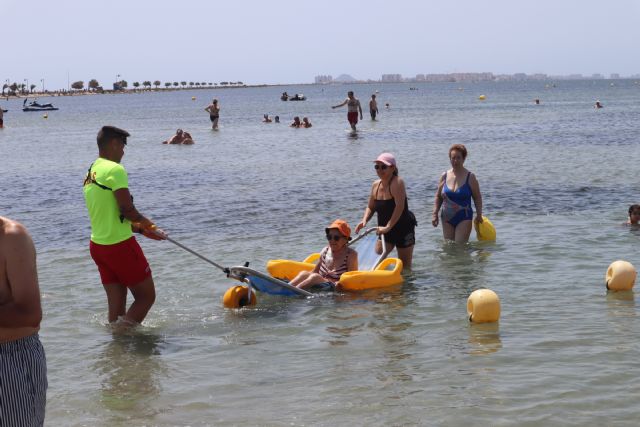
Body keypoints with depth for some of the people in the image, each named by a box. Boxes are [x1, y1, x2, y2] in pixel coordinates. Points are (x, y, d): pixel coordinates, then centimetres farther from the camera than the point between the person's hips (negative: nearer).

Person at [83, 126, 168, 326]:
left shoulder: (90, 173, 14)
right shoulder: (115, 169, -15)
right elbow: (127, 209, -21)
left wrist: (141, 229, 20)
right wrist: (144, 221, -1)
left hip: (98, 245, 8)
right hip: (120, 245, -8)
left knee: (116, 306, 12)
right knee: (146, 296, 3)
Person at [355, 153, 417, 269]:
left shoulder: (397, 182, -20)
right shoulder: (376, 185, 3)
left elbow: (400, 206, -30)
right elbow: (370, 207, 11)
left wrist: (388, 227, -33)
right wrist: (364, 220, -10)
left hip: (403, 228, -6)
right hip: (385, 230, 6)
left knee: (405, 266, 3)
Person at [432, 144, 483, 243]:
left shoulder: (470, 177, -3)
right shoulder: (444, 176, 5)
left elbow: (477, 198, 1)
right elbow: (438, 197, 12)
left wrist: (479, 215, -8)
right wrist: (435, 214, 4)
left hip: (464, 218, -4)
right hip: (447, 218, 4)